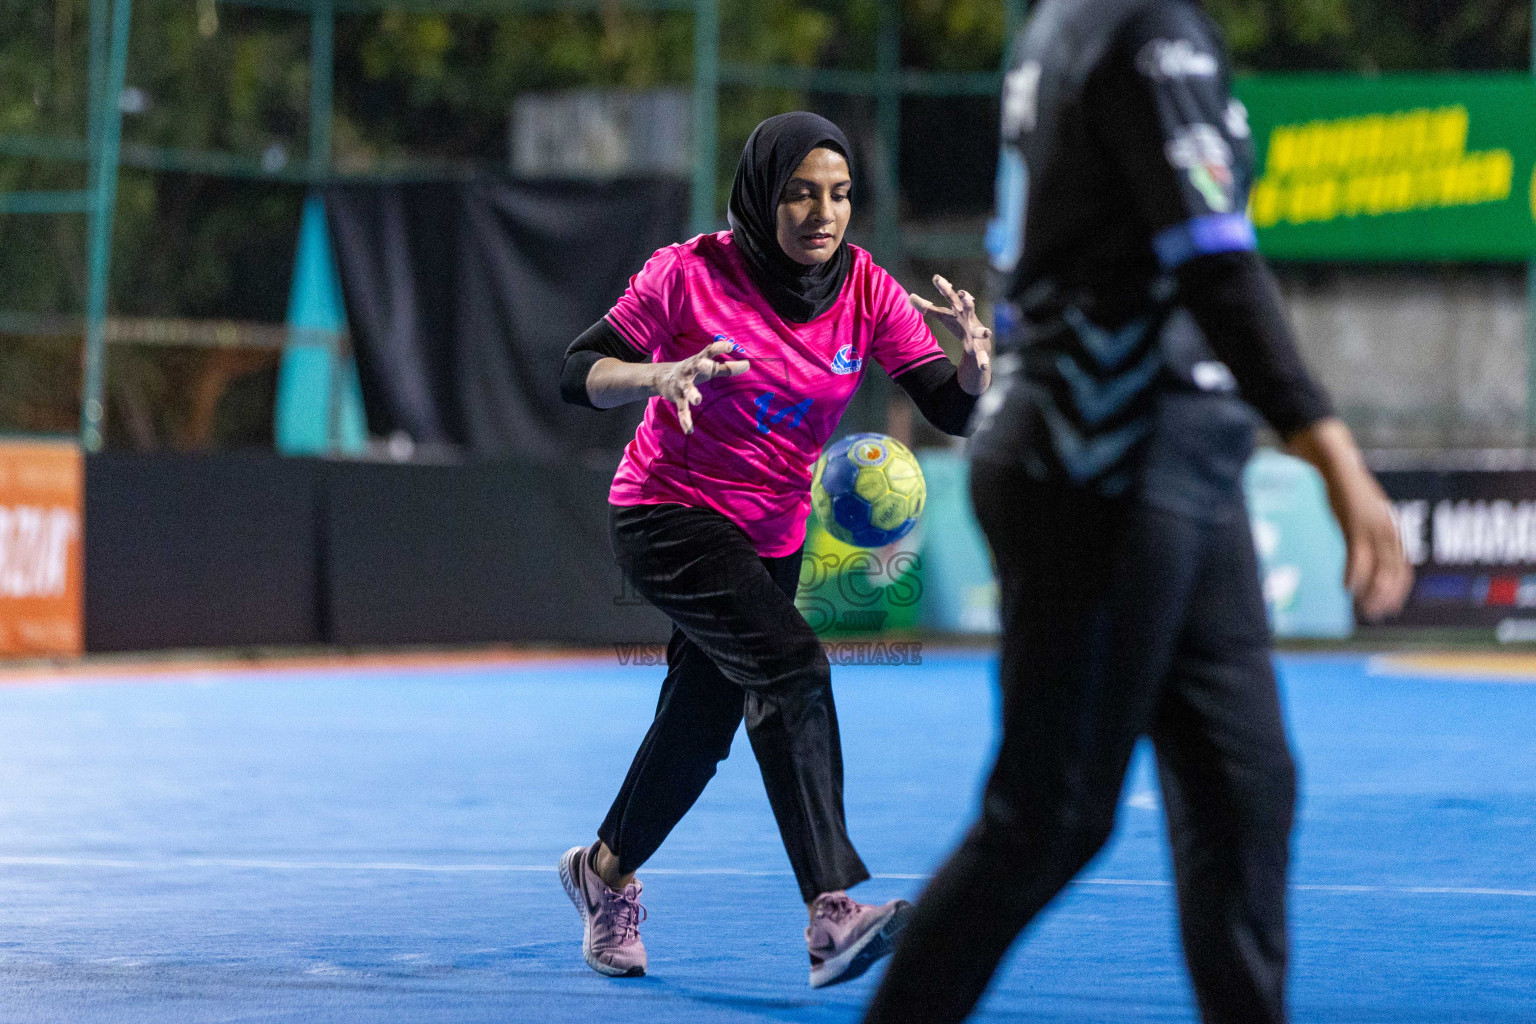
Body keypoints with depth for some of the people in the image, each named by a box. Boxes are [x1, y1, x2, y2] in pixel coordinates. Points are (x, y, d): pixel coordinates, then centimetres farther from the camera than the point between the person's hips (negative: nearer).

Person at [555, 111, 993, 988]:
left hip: (772, 536, 6)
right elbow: (579, 374, -13)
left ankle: (605, 870, 46)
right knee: (793, 668, -27)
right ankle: (831, 913, -36)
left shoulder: (867, 290, -8)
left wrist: (976, 359, -35)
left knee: (702, 727, 17)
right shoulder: (691, 275, -17)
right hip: (669, 514, -6)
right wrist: (662, 374, -33)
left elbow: (955, 410, -13)